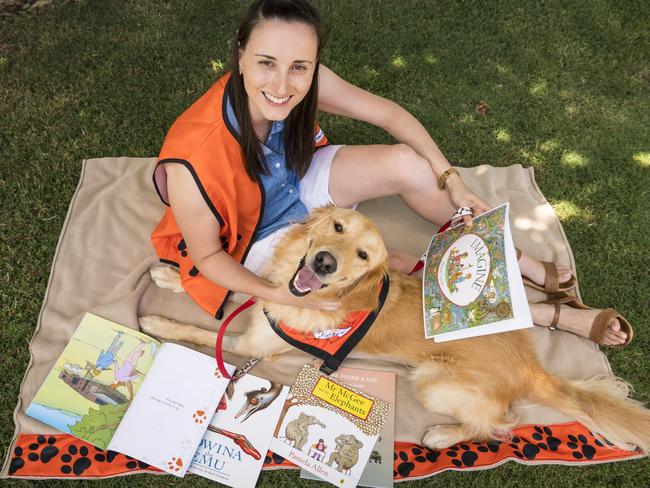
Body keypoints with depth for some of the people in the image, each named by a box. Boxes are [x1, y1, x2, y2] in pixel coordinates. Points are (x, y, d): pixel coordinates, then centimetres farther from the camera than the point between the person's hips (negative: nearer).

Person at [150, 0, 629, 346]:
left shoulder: (307, 83, -27)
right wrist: (279, 295, -32)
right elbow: (206, 254, -21)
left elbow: (388, 112, -14)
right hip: (253, 240, -4)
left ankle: (521, 264, 4)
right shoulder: (195, 161, -38)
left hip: (296, 181, 4)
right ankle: (549, 313, 1)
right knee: (396, 270, -18)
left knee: (407, 162, -17)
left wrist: (453, 182, -17)